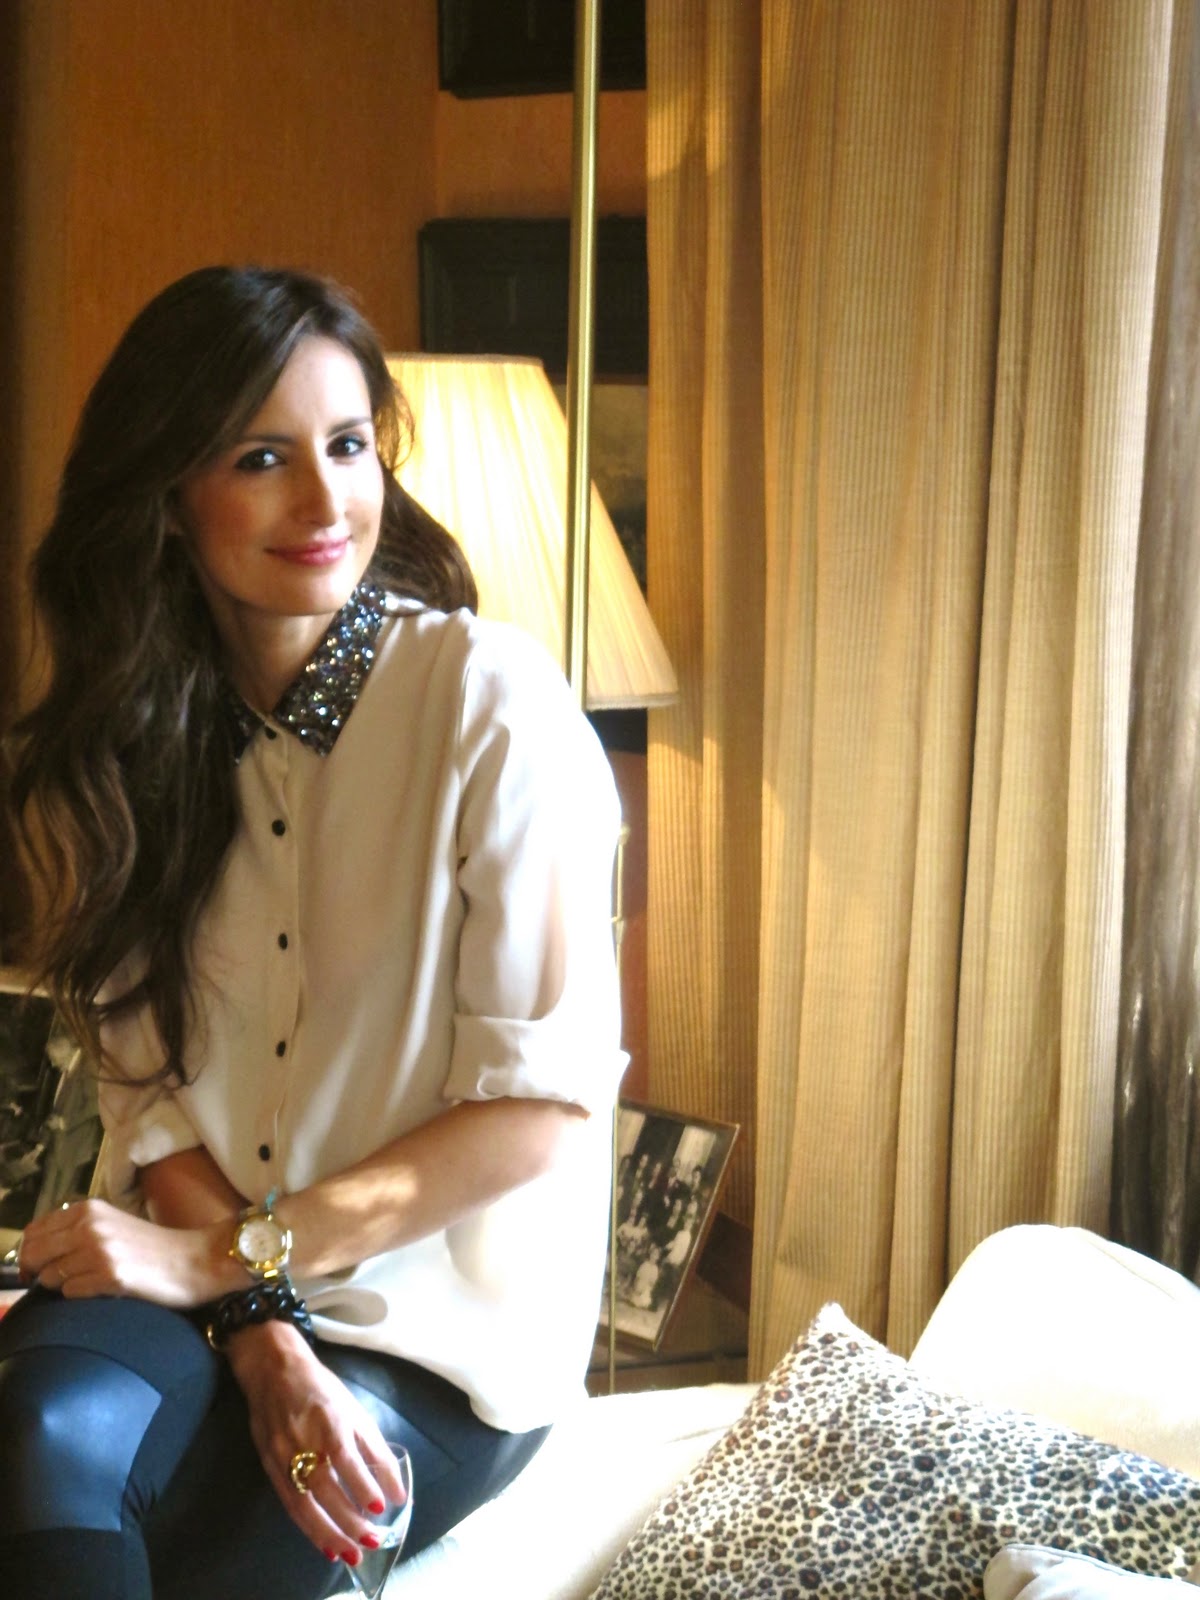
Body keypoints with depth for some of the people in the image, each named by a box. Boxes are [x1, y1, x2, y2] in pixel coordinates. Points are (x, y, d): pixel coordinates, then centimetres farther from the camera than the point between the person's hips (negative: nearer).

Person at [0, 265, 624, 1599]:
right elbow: (147, 1076, 1)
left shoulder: (492, 702, -10)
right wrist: (261, 1339, -16)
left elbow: (542, 1103, -11)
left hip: (445, 1317, -3)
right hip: (208, 1277, 3)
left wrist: (237, 1255, -14)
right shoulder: (125, 738, 5)